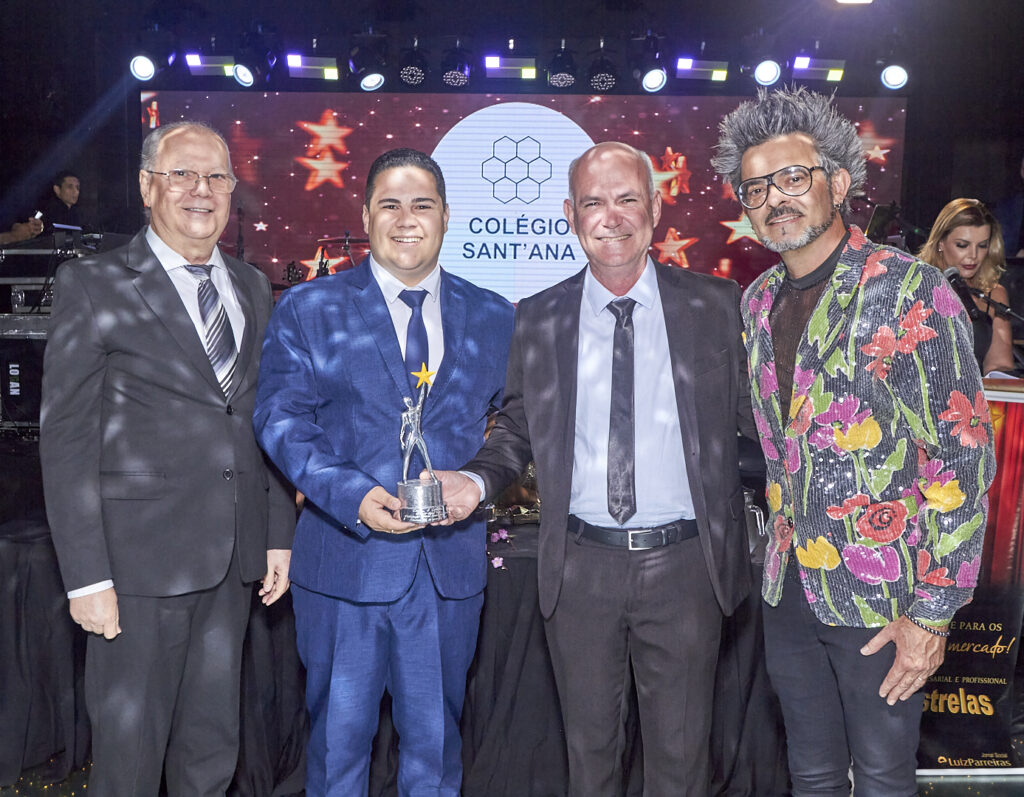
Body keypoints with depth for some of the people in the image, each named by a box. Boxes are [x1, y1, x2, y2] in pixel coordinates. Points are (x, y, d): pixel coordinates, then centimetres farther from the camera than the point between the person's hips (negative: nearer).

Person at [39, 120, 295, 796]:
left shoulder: (253, 289, 12)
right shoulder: (93, 286, -5)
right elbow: (67, 438, -8)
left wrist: (280, 535, 10)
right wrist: (87, 575, -13)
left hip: (234, 562, 5)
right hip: (142, 558, -5)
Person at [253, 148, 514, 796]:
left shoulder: (494, 318, 7)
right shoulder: (307, 309, 1)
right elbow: (280, 416, -6)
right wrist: (351, 493, -19)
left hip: (452, 564, 2)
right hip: (344, 560, -1)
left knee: (437, 740, 16)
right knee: (339, 736, 13)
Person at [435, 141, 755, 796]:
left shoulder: (716, 306, -1)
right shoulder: (539, 319, 2)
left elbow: (754, 419, 3)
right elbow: (518, 429, 8)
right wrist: (477, 481, -9)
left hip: (684, 564, -1)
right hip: (580, 564, 1)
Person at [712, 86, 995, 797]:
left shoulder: (910, 292, -14)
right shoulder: (758, 302, 6)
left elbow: (964, 457, -16)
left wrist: (932, 612, -16)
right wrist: (783, 543, 11)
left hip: (880, 600, -5)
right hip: (790, 587, 6)